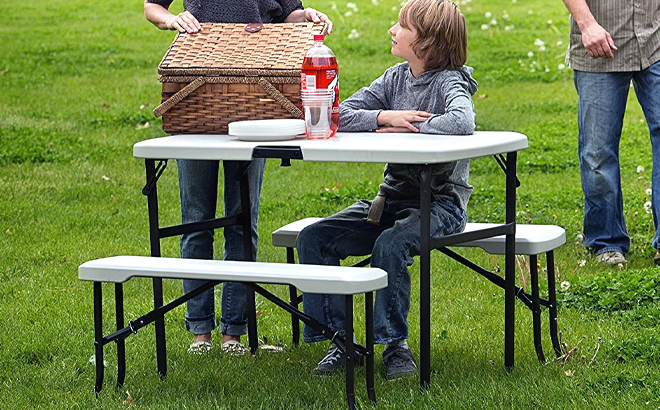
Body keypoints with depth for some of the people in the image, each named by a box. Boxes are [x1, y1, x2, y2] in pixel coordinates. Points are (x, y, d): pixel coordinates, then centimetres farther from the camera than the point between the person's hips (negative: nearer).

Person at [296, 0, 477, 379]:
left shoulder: (449, 82, -11)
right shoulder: (396, 78, 7)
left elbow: (462, 123, -35)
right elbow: (338, 115, 0)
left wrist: (408, 126, -22)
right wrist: (385, 117, -18)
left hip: (440, 202, -7)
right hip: (394, 196, 7)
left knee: (390, 245, -35)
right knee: (314, 238, -8)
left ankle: (396, 344, -16)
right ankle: (338, 338, -2)